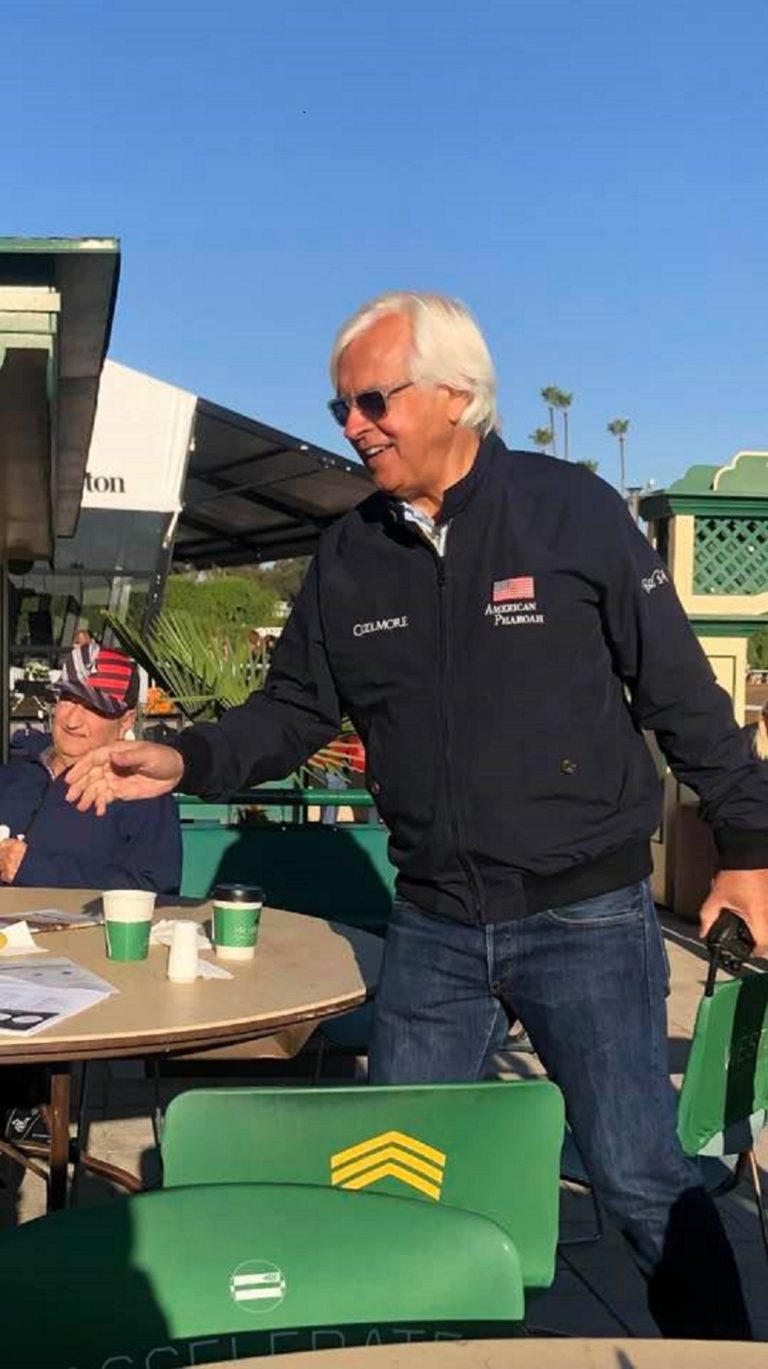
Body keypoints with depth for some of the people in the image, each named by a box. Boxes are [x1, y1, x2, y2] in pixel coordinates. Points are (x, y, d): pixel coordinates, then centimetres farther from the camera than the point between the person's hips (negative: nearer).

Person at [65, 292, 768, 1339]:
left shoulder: (571, 510, -7)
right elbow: (296, 709, 10)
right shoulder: (349, 557, 5)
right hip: (433, 927, 5)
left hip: (586, 916, -4)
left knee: (640, 1178, 0)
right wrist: (186, 761, -7)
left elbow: (680, 692, -3)